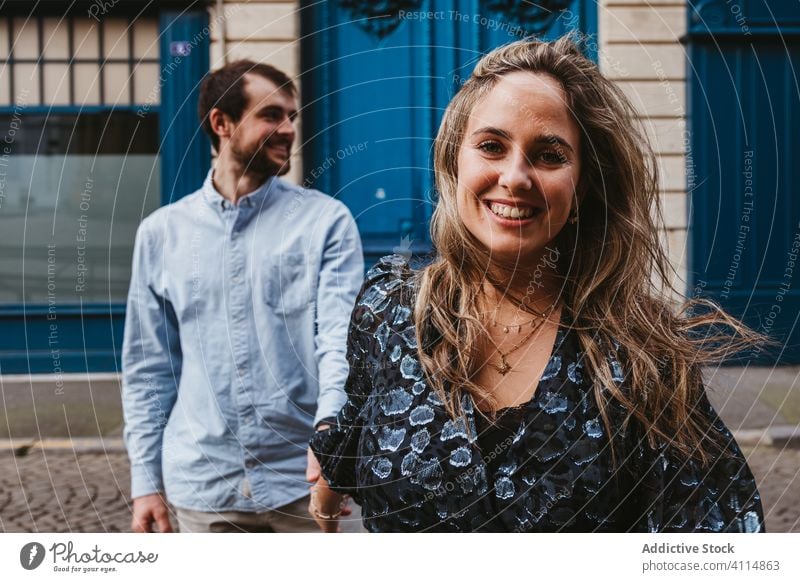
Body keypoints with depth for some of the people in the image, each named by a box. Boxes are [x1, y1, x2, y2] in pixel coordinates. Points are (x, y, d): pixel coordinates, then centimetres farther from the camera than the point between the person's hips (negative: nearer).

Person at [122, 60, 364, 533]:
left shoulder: (326, 221, -2)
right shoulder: (162, 233, 5)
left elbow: (341, 337, -13)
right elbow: (148, 367, 8)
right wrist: (146, 480, 5)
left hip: (303, 481, -2)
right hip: (204, 486, 2)